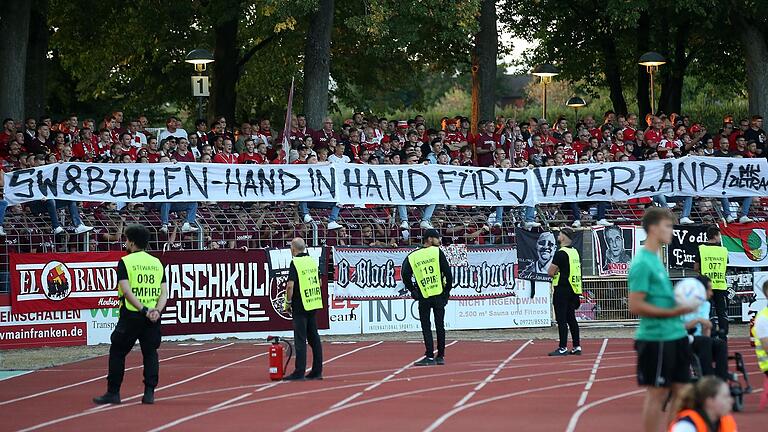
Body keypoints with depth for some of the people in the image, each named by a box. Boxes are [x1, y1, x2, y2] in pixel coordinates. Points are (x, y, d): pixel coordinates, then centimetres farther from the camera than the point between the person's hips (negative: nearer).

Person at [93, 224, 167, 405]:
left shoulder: (125, 262, -3)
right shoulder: (157, 262, 10)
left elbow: (127, 291, -14)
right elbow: (164, 292, 2)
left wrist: (143, 310, -16)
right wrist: (156, 310, -9)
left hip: (131, 315, -4)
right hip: (153, 317, 4)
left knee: (117, 352, 8)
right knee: (150, 353, 11)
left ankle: (113, 393, 9)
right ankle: (149, 393, 2)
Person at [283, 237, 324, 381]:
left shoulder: (295, 263, -12)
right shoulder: (313, 261, 10)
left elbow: (290, 285, -18)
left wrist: (288, 302, -7)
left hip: (300, 306, -7)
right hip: (314, 304, 7)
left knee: (300, 339, -6)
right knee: (314, 338, 11)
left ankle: (299, 373, -7)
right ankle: (317, 371, 12)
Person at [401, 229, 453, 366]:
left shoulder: (412, 257, 4)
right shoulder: (437, 252, -2)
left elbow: (405, 277, 1)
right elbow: (447, 272, -6)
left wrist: (413, 291, 11)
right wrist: (447, 289, 5)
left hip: (423, 297, 0)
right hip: (439, 295, 0)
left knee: (426, 327, 4)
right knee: (440, 326, 9)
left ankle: (430, 357, -5)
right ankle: (440, 357, 12)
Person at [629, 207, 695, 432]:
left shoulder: (656, 259, 14)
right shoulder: (642, 262, -15)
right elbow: (636, 306, -19)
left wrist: (681, 302, 11)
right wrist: (673, 312, -22)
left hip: (675, 336, 9)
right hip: (656, 338, -9)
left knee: (680, 391, 10)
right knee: (657, 393, -2)